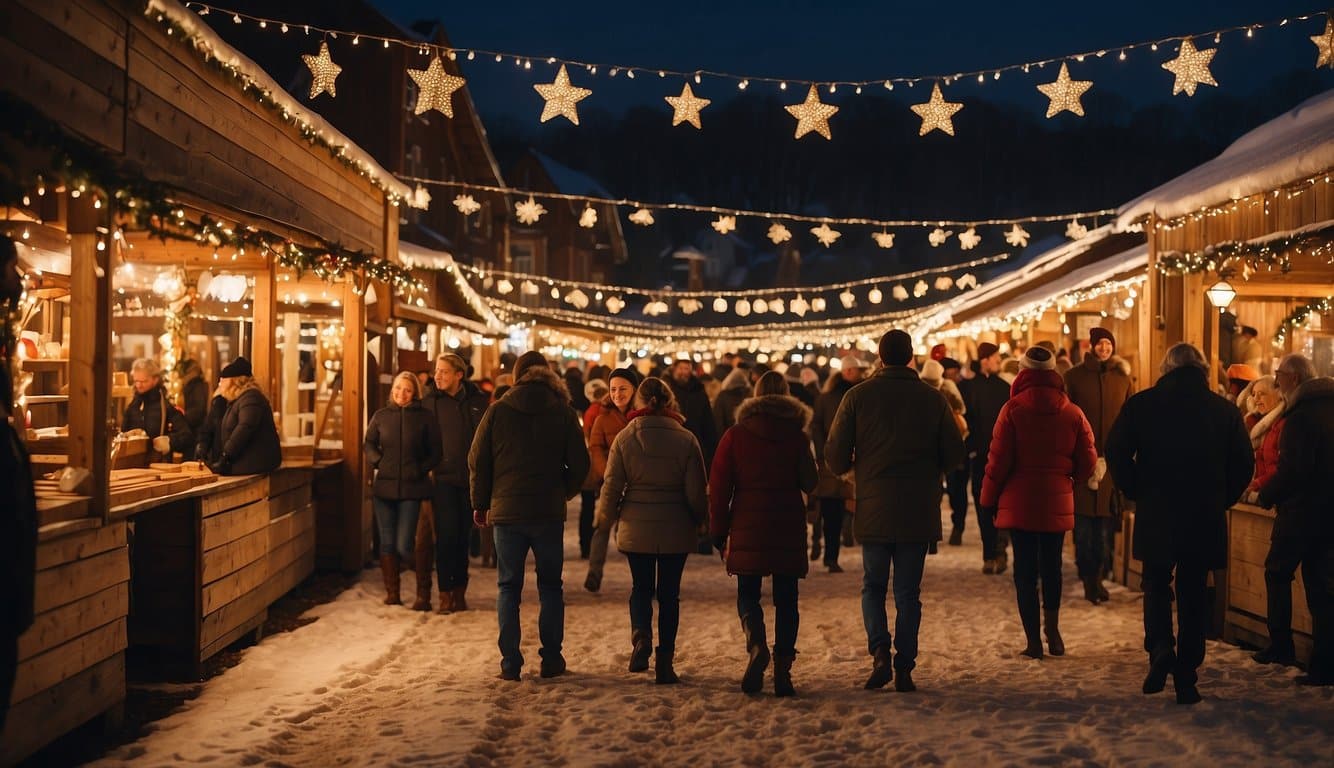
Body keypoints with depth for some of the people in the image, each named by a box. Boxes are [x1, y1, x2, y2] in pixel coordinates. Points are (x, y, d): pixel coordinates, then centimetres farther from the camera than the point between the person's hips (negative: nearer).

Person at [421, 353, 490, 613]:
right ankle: (445, 594, -1)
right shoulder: (430, 402, 0)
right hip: (443, 477, -2)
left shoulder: (478, 401, 4)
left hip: (469, 478, 2)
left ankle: (459, 591, 18)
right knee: (446, 535, -7)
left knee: (463, 536, 9)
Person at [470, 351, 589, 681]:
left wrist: (481, 503, 11)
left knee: (508, 587, 8)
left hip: (506, 510, 0)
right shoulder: (563, 412, -1)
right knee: (550, 586, 13)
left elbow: (477, 460, 0)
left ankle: (510, 663, 5)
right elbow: (579, 464, 0)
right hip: (549, 513, 0)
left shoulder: (498, 410, -1)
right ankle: (551, 659, 12)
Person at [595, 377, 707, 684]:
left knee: (641, 587, 16)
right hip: (676, 530, 0)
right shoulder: (686, 439, -7)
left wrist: (606, 515, 16)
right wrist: (699, 520, 14)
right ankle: (665, 662, 10)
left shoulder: (625, 438, -6)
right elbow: (696, 491, -5)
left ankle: (641, 637, -10)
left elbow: (612, 485, -2)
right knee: (669, 593, 9)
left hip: (636, 528, 0)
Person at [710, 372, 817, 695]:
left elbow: (719, 487, 0)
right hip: (789, 529, 0)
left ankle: (757, 645, -19)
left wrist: (718, 532, 5)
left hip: (747, 526, 0)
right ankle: (783, 667, 2)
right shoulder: (797, 435, 1)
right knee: (785, 598, 7)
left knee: (747, 593, 8)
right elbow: (810, 483, 4)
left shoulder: (735, 435, 2)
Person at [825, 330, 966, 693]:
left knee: (873, 586, 14)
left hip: (873, 510, -1)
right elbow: (954, 455, 2)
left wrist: (854, 468, 17)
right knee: (908, 592, 8)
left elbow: (835, 455, -5)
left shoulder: (858, 396, -4)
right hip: (918, 513, 1)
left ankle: (880, 652, -5)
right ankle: (904, 668, 6)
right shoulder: (933, 399, -1)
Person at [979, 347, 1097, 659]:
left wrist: (989, 498, 1)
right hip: (1057, 502, 2)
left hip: (1019, 501, -2)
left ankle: (1033, 639, 3)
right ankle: (1052, 628, 19)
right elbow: (1088, 461, 1)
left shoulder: (1013, 409, -9)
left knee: (1025, 567, 3)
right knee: (1052, 565, 18)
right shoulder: (1072, 412, -1)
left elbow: (998, 459, -9)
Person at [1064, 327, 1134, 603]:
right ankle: (1089, 579, 4)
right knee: (1083, 523, -3)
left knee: (1106, 523, 2)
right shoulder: (1075, 376, 2)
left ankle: (1097, 577, 13)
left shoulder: (1123, 378, 9)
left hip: (1112, 459, 2)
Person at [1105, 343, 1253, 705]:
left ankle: (1160, 648, -9)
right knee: (1193, 593, 9)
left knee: (1156, 585, 15)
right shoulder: (1225, 410, 1)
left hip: (1155, 514, -1)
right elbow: (1244, 462, 2)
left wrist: (1135, 492, 4)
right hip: (1206, 518, 1)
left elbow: (1116, 452, -8)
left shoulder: (1141, 404, -3)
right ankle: (1186, 677, 10)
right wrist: (1221, 499, 13)